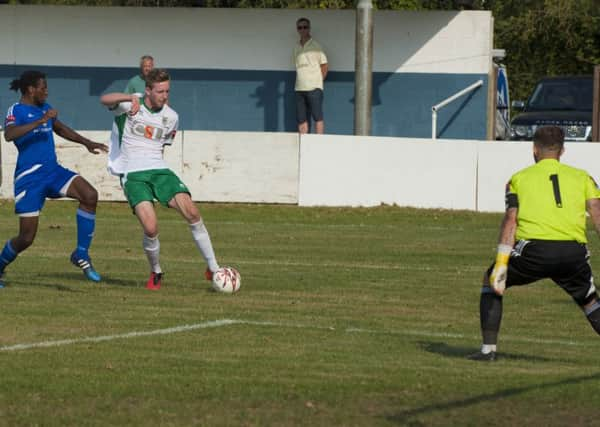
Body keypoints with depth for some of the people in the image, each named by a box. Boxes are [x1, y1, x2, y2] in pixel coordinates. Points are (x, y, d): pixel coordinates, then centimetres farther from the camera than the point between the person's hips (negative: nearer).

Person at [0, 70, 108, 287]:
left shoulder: (45, 108, 15)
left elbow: (60, 128, 35)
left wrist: (86, 143, 32)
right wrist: (40, 121, -33)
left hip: (53, 171, 7)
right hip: (29, 178, -7)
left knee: (90, 195, -18)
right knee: (26, 238, -6)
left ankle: (81, 254, -8)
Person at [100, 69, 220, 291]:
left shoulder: (171, 117, 9)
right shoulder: (130, 105, -5)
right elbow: (105, 100, -27)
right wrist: (130, 98, -39)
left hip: (160, 171, 4)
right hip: (133, 175, -4)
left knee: (191, 212, -17)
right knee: (151, 228, -22)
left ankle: (213, 269, -4)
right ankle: (155, 273, 7)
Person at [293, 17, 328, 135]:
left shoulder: (315, 46, -2)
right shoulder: (296, 47, 13)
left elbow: (324, 66, 1)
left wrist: (318, 81, 1)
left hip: (314, 88, -6)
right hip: (299, 89, 6)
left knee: (317, 117, -5)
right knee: (301, 119, 4)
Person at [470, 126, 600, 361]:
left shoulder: (519, 178, 14)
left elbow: (510, 220, 2)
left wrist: (501, 264, -4)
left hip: (534, 249, -1)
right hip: (573, 252, 1)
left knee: (491, 282, 23)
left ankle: (489, 348, 15)